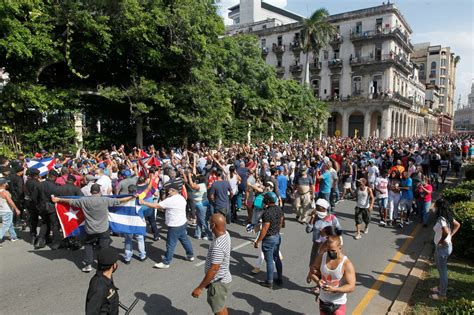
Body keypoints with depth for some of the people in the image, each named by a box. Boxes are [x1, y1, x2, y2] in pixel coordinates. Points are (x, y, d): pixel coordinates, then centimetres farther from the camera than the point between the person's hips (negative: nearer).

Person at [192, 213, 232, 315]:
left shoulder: (217, 246, -34)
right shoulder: (225, 234, -6)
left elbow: (213, 270, -30)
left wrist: (200, 288, -23)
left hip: (218, 282, -9)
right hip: (222, 279, 9)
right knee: (221, 306, 27)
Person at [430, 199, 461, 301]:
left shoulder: (441, 219, -26)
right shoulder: (448, 217, 2)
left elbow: (446, 232, -40)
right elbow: (457, 225, 16)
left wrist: (441, 241, -23)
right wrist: (451, 236, 11)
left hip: (442, 247, -9)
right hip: (447, 246, 9)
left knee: (442, 270, 4)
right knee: (441, 269, 24)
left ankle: (442, 294, 18)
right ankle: (441, 288, 40)